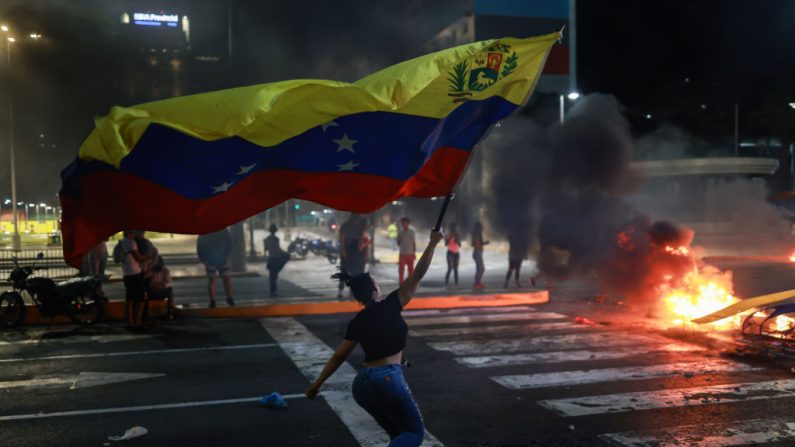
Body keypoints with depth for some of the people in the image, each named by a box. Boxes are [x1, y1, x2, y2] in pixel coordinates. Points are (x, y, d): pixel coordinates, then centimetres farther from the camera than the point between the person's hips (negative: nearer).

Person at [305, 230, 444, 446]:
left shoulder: (357, 322, 11)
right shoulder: (389, 306, -3)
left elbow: (339, 356, 11)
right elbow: (417, 276, -1)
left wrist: (317, 384, 20)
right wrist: (432, 243, 7)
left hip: (361, 384, 6)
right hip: (388, 379, -6)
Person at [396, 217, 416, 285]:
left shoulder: (412, 232, 3)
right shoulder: (400, 233, 5)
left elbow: (414, 243, 7)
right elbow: (398, 243, 8)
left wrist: (414, 253, 3)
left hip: (410, 254, 0)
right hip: (402, 254, 0)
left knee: (411, 270, 3)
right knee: (401, 270, -2)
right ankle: (401, 284, 4)